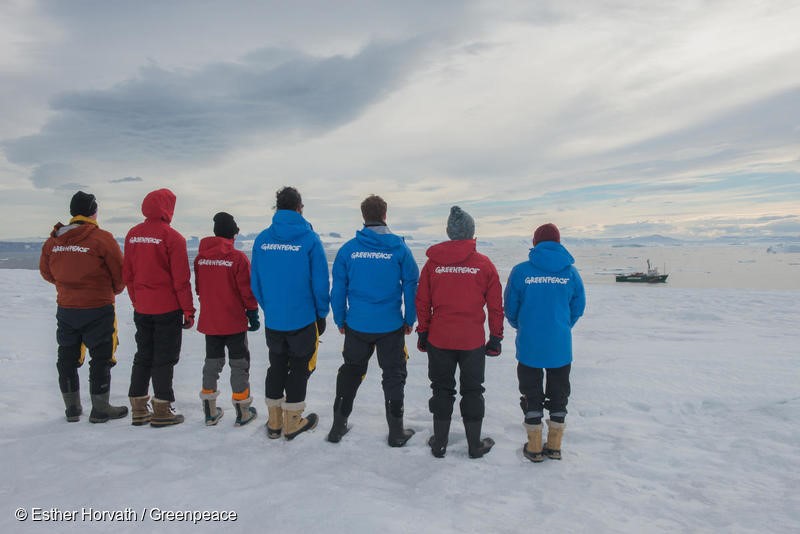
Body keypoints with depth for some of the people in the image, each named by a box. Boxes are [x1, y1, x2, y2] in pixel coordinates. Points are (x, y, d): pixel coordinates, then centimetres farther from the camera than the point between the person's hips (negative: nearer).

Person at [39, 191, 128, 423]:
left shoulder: (53, 240, 2)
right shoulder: (102, 238, -14)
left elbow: (46, 273, 13)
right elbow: (120, 274, -9)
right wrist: (113, 291, 12)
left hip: (65, 309, 5)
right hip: (98, 310, -5)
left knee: (67, 357, 16)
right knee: (101, 358, 5)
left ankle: (72, 408, 26)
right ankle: (100, 409, 11)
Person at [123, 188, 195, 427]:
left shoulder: (133, 235, 5)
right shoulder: (172, 236, -13)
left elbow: (127, 274, 10)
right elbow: (181, 279, -13)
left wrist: (136, 301, 20)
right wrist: (188, 310, -7)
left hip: (141, 309, 6)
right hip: (167, 309, -6)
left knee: (143, 356, 15)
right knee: (164, 358, 3)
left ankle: (139, 410, 20)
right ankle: (161, 411, 9)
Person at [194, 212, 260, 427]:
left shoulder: (201, 257, 0)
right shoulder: (238, 257, -15)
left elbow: (198, 288, 10)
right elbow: (247, 290, -12)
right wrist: (253, 313, 0)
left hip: (209, 320, 5)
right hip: (234, 321, -4)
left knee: (212, 361, 16)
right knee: (239, 363, 7)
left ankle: (210, 411, 23)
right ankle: (243, 411, 13)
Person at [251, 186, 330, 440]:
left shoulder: (262, 239, -1)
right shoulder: (309, 238, -11)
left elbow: (255, 282, 4)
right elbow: (320, 282, -10)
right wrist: (322, 315, 2)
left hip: (272, 321, 4)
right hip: (303, 319, -3)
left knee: (276, 367, 18)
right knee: (299, 369, 11)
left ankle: (274, 422, 28)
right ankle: (292, 422, 21)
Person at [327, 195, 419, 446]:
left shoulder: (348, 249, -3)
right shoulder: (399, 248, -6)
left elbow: (338, 289, 1)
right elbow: (411, 286, -4)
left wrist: (340, 320, 12)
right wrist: (410, 320, 6)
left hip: (356, 326, 2)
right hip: (391, 326, -1)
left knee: (350, 371, 19)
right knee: (394, 376, 12)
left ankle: (338, 426, 27)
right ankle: (396, 432, 20)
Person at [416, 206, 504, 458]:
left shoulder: (433, 262, -2)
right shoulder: (484, 264, -5)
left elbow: (422, 302, 2)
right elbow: (495, 306, -1)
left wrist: (423, 333, 13)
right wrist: (496, 337, 9)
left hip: (439, 340, 1)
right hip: (473, 341, -1)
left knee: (442, 390, 14)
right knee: (472, 391, 13)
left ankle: (439, 444, 24)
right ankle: (475, 445, 23)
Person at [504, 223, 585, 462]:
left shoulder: (520, 271, -8)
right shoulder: (571, 272, -2)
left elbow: (510, 308, -1)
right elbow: (578, 308, 5)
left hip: (529, 346, -1)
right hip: (560, 346, 2)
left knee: (531, 394, 11)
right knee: (559, 394, 16)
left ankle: (534, 448, 18)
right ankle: (555, 446, 24)